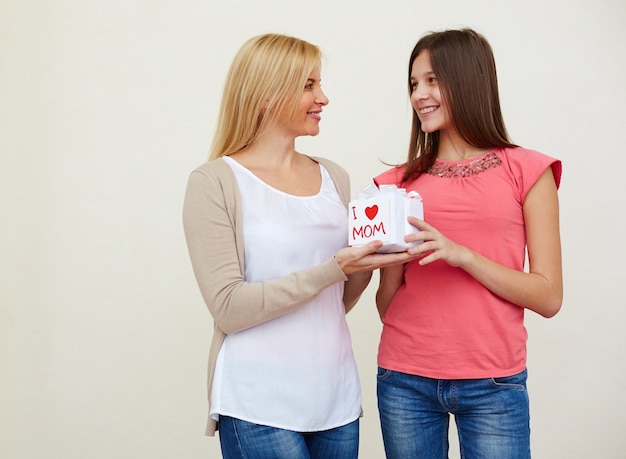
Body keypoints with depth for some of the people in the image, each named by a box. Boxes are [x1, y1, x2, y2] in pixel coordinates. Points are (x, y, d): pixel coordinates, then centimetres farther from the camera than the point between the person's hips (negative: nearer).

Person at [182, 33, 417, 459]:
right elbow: (229, 308, -14)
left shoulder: (334, 177, 9)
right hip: (259, 407, -5)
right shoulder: (215, 183, -6)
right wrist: (333, 268, -20)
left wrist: (368, 263, -5)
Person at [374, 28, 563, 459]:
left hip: (492, 385, -2)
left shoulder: (525, 172, -1)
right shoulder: (401, 182, 6)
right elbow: (387, 305, 7)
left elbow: (548, 297, -6)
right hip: (405, 382, 3)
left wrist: (462, 255, -17)